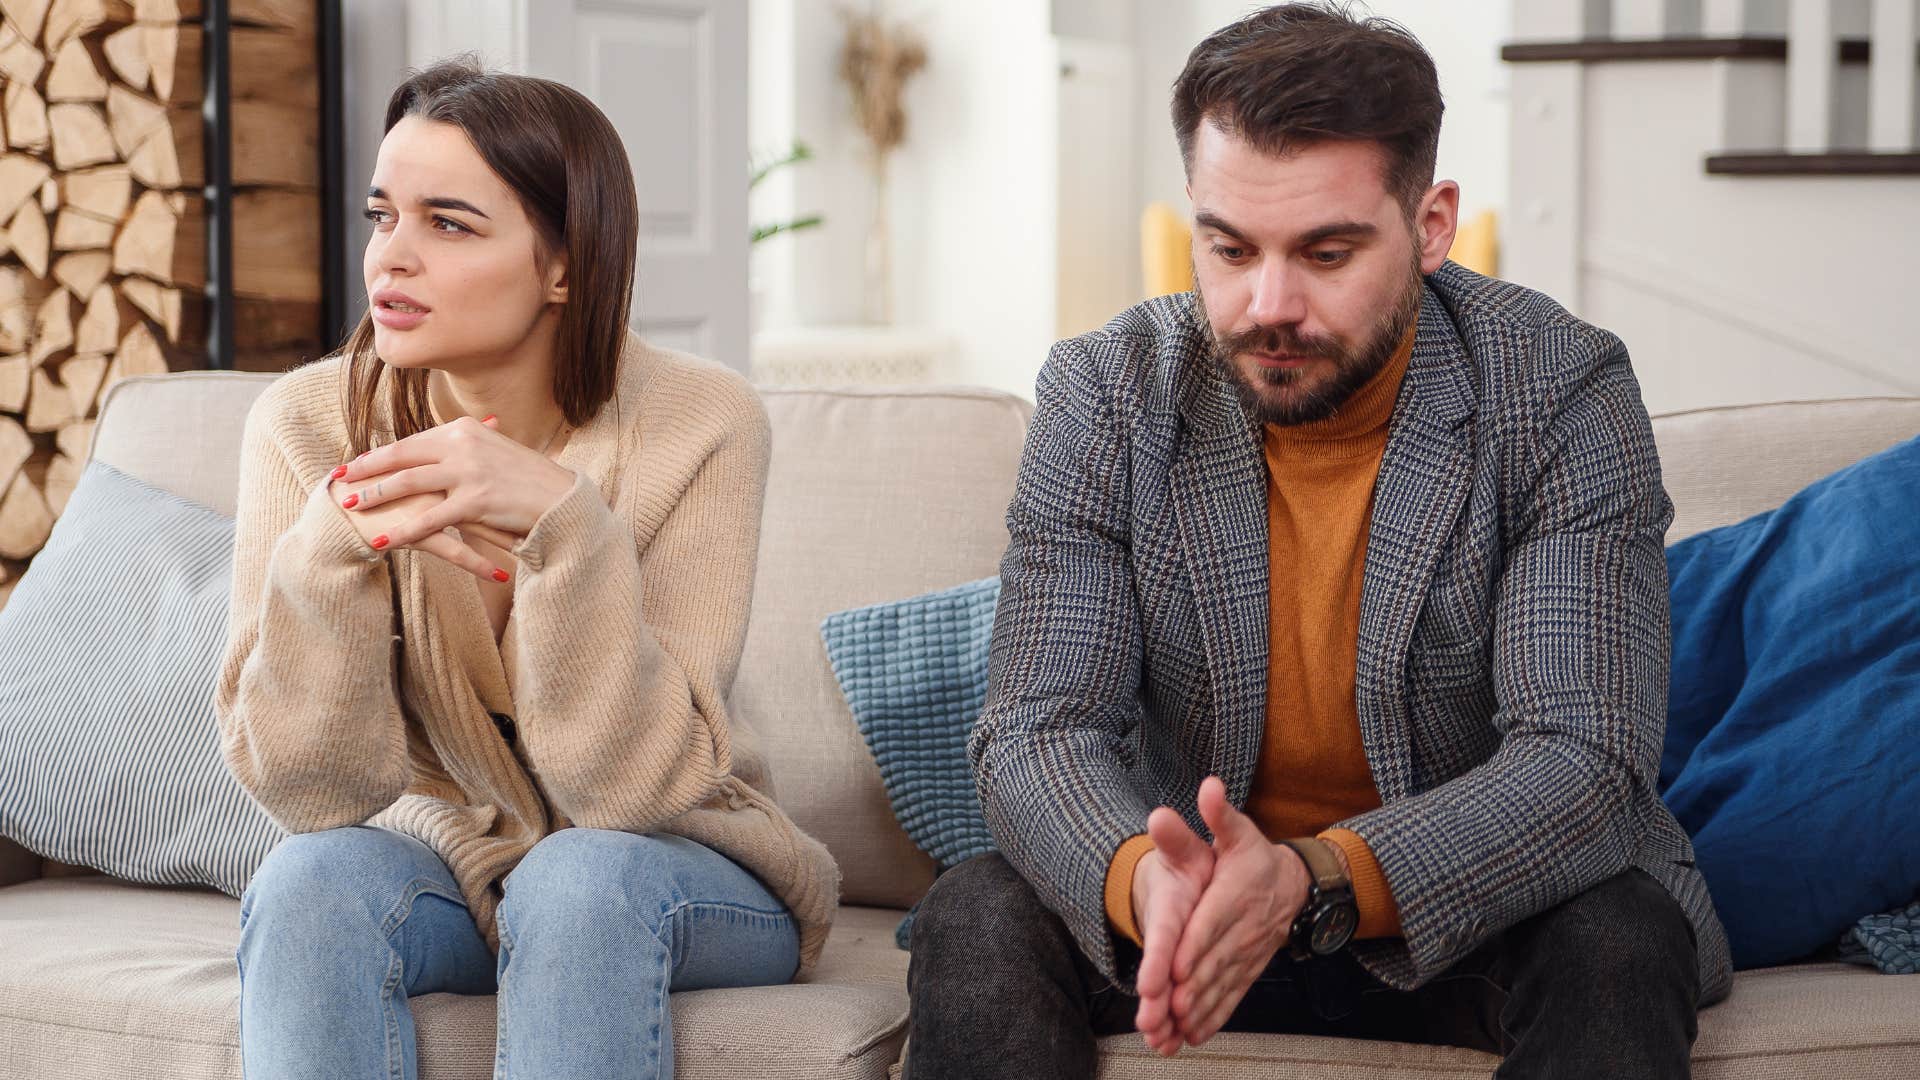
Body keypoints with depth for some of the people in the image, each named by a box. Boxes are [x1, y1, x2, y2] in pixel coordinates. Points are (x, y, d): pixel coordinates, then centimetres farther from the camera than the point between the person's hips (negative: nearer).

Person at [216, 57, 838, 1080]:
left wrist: (557, 518, -36)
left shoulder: (696, 423, -17)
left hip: (679, 871, -2)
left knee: (580, 880, -33)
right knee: (312, 880, -29)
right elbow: (309, 787, -17)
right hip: (437, 852, 2)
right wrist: (333, 543, -34)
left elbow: (634, 781, -23)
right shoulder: (306, 423, -12)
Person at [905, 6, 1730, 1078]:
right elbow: (1041, 729, -15)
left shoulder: (1563, 394, -16)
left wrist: (1314, 883, -41)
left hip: (1469, 908, -1)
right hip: (1198, 903, 1)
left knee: (1618, 939, -32)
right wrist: (1144, 877, -40)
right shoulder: (1105, 396, -9)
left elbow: (1584, 759, -23)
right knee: (976, 919, -25)